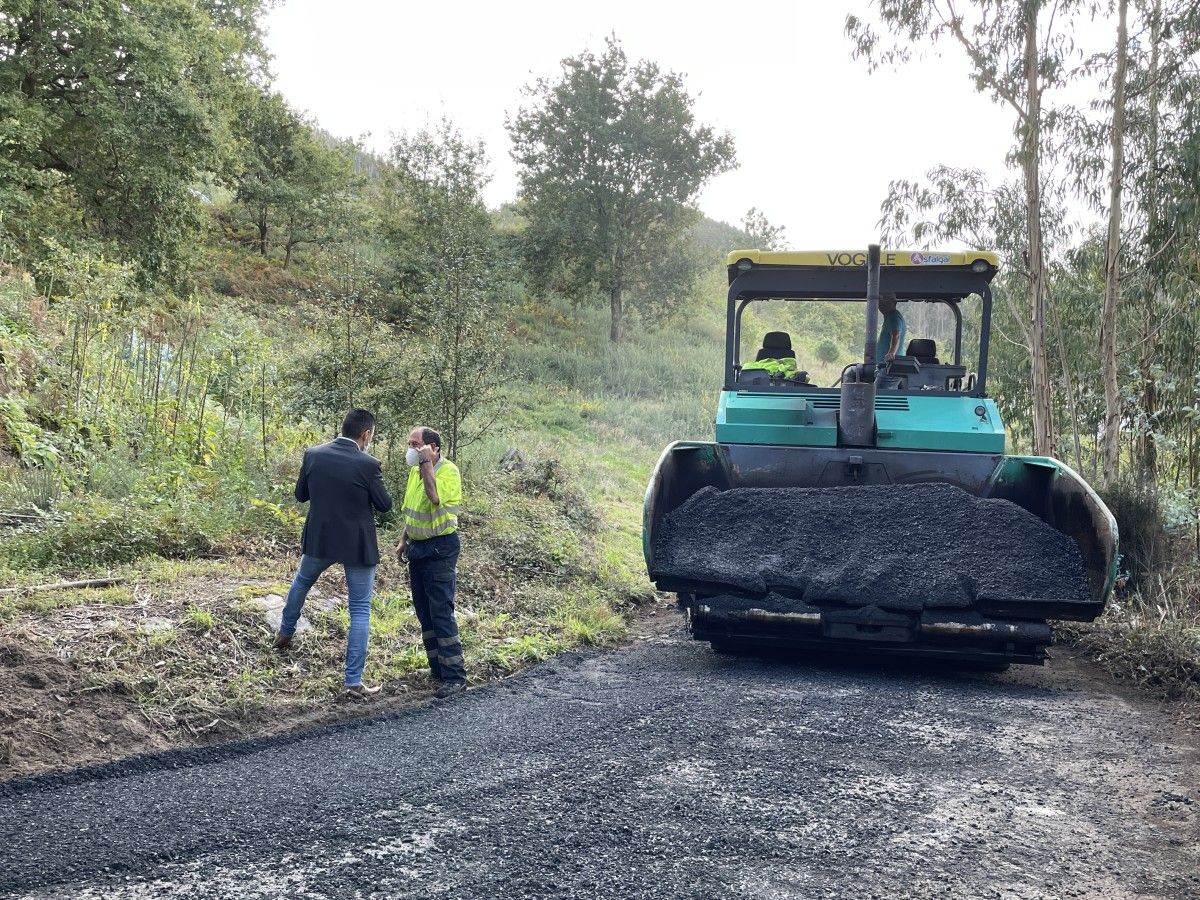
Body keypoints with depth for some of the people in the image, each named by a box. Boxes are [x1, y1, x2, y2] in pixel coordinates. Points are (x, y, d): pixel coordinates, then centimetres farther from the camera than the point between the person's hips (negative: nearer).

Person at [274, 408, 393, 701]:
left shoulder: (313, 455, -7)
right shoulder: (367, 464, -18)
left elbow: (300, 494, 6)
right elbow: (384, 505, -6)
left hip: (319, 540, 4)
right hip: (358, 545, -4)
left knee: (301, 582, 33)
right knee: (360, 611, 5)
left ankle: (285, 634, 53)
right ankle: (354, 681, 3)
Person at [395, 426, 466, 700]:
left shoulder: (448, 471, -16)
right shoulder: (416, 471, 10)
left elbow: (435, 497, -35)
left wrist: (426, 463, -28)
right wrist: (404, 541, 18)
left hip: (440, 548, -9)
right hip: (418, 548, 9)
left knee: (441, 612, -11)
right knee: (424, 612, 12)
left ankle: (455, 677, -8)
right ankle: (437, 669, 21)